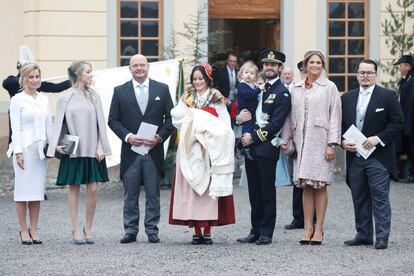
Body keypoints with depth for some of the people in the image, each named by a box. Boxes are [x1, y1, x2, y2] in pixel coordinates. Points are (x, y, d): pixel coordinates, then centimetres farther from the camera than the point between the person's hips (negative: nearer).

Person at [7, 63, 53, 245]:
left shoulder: (44, 100, 12)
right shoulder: (17, 100, -3)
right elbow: (15, 128, -7)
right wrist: (18, 152, -12)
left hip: (40, 149, 5)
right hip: (24, 148, -5)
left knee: (37, 189, 6)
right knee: (23, 190, -3)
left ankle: (34, 230, 11)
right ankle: (24, 230, 2)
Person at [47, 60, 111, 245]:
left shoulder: (94, 97, 6)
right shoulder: (65, 98, 1)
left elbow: (100, 123, 6)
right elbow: (59, 123, 3)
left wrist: (100, 146, -2)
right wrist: (56, 145, -10)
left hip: (92, 150, 2)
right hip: (73, 151, -2)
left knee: (93, 188, -2)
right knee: (74, 188, 2)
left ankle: (88, 228, 9)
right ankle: (76, 230, 7)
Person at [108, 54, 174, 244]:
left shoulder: (162, 89, 7)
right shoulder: (120, 91, 6)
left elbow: (170, 117, 6)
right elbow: (113, 120, 4)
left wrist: (160, 137, -9)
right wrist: (128, 136, -11)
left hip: (154, 149, 0)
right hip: (130, 150, 0)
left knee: (153, 194, 3)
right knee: (130, 195, 3)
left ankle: (152, 230, 9)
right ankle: (130, 230, 8)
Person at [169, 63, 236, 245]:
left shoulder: (215, 98, 4)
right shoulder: (188, 98, 15)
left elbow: (224, 124, -2)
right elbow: (176, 120, 5)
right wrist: (184, 104, -5)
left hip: (209, 151, -3)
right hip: (190, 151, 3)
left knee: (209, 188, -6)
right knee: (191, 188, -2)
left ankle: (207, 230, -3)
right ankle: (197, 231, 0)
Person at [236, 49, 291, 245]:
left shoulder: (282, 93, -6)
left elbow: (276, 124, -14)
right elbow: (246, 111, 21)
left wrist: (254, 137, -16)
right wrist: (239, 118, -3)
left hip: (267, 147, -7)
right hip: (251, 147, 7)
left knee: (267, 191, -2)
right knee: (254, 191, 10)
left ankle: (266, 233, 2)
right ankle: (255, 231, 16)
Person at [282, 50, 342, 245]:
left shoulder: (329, 88, 2)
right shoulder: (296, 89, 13)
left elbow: (335, 117, -2)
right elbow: (291, 117, 15)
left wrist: (332, 144, -9)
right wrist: (286, 140, 9)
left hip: (320, 141, -3)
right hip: (301, 142, 3)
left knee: (320, 186, -3)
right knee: (306, 186, 3)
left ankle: (318, 229, 2)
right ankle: (308, 228, 7)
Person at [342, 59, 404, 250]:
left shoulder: (387, 96, -1)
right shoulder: (347, 98, 12)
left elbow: (397, 123, -5)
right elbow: (341, 124, 16)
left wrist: (378, 138, -14)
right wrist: (343, 142, -2)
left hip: (378, 157, -5)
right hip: (354, 156, 5)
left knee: (380, 198, -6)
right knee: (359, 198, 9)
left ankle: (382, 238, -4)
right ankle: (363, 235, 16)